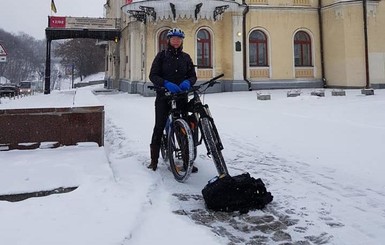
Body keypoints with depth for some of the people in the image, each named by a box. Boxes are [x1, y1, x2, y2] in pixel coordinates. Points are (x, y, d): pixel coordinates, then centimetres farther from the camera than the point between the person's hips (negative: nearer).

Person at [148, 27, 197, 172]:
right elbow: (153, 75, -4)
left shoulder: (185, 57, 12)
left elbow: (193, 75, 10)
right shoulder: (162, 55, 3)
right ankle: (154, 159, 9)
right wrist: (166, 84, -22)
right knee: (159, 126, -2)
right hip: (164, 96, -2)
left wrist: (188, 82, -14)